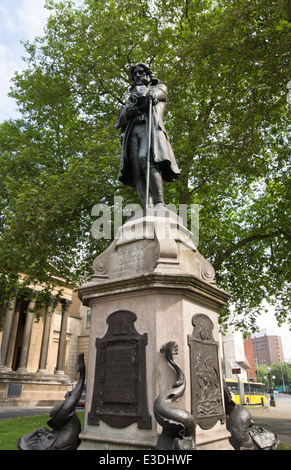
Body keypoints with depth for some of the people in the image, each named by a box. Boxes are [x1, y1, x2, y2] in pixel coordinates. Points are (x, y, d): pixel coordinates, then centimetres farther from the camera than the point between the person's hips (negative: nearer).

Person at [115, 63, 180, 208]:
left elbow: (148, 95, 2)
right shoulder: (132, 97, 39)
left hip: (151, 127, -4)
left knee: (145, 158, -32)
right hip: (132, 132, 4)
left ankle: (160, 203, -38)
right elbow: (120, 120, 20)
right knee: (137, 172, -19)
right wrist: (129, 109, 5)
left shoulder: (160, 87, 29)